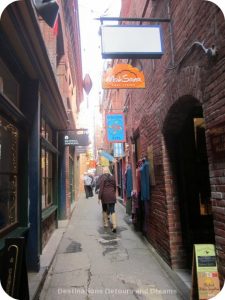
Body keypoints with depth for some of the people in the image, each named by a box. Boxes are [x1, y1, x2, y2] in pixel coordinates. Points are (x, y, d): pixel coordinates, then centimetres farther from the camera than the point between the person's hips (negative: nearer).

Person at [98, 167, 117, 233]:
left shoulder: (102, 177, -7)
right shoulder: (112, 177, 7)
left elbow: (101, 188, -11)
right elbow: (115, 186, 14)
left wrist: (99, 197, -7)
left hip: (105, 195, -3)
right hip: (112, 196, 3)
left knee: (104, 209, 17)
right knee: (112, 210, -1)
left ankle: (106, 223, 25)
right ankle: (114, 225, -12)